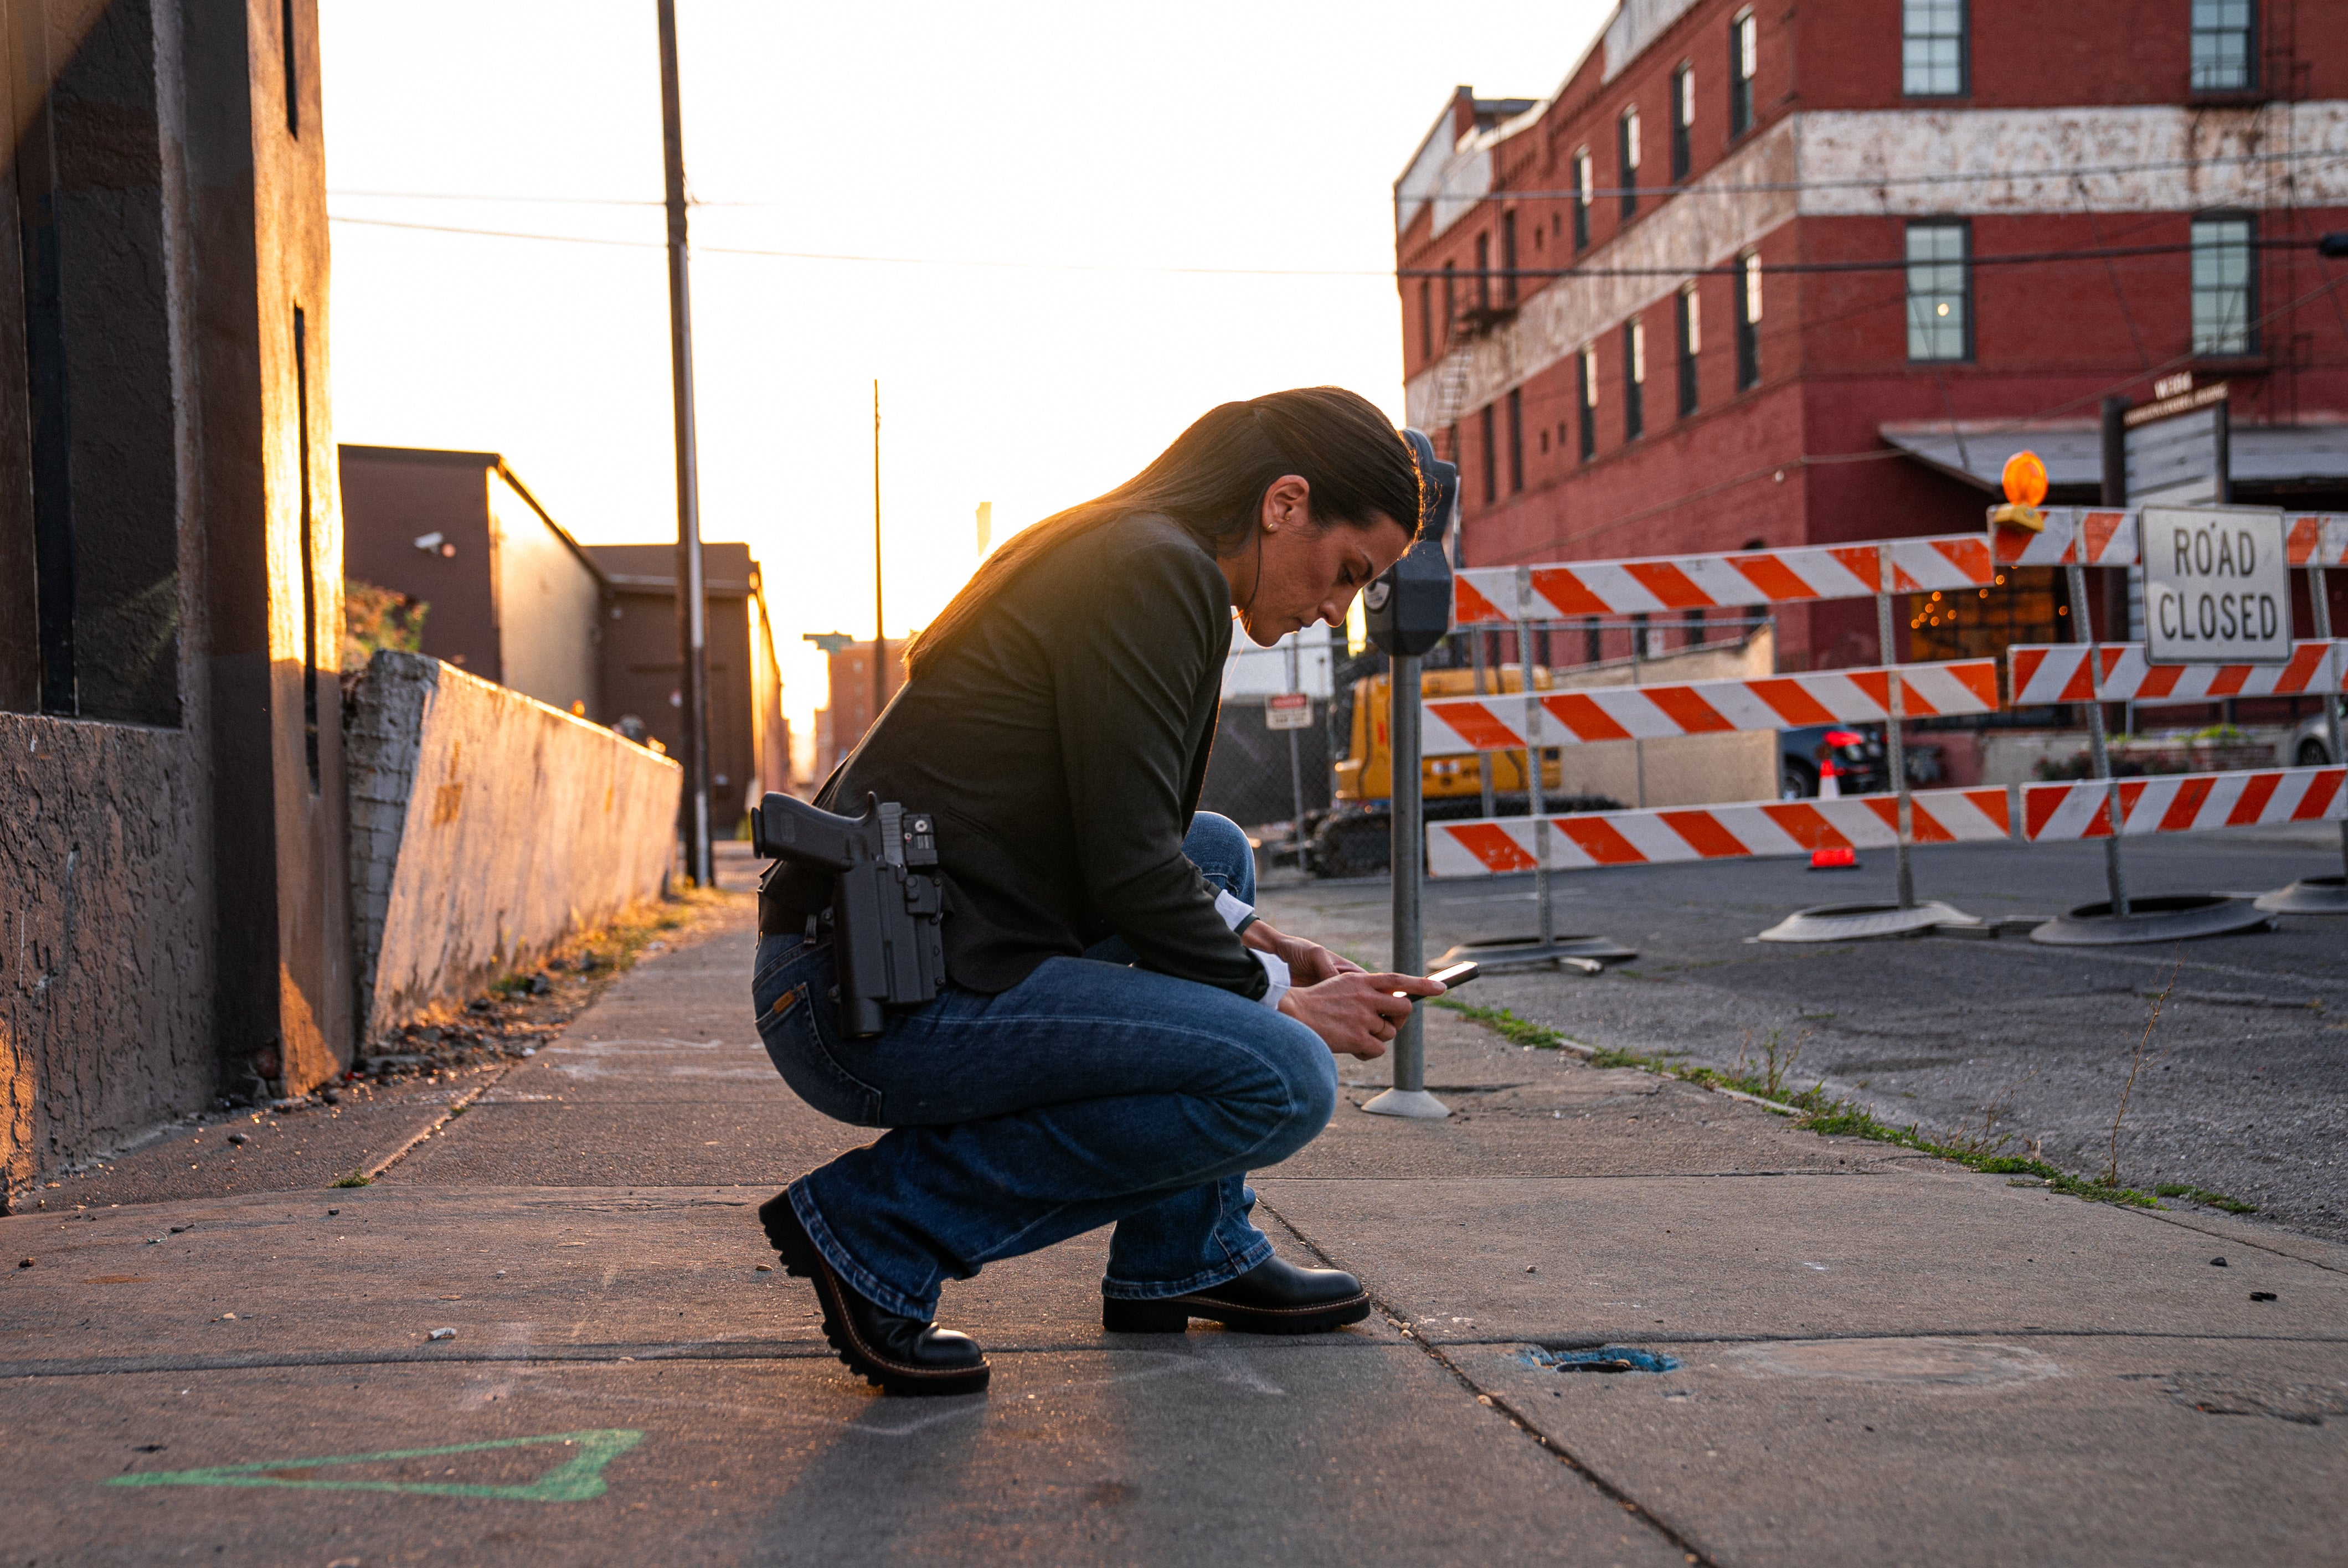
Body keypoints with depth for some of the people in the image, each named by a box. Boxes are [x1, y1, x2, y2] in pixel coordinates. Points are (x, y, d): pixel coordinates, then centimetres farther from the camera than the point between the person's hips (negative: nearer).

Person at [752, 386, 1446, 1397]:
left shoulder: (1119, 555, 19)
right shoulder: (1156, 568, -12)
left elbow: (1121, 845, 25)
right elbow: (1128, 866, -15)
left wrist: (1252, 942, 14)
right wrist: (1276, 998, -1)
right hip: (872, 999, -11)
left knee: (1217, 852, 22)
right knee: (1282, 1081, -16)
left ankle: (1185, 1257, 20)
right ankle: (878, 1220, -7)